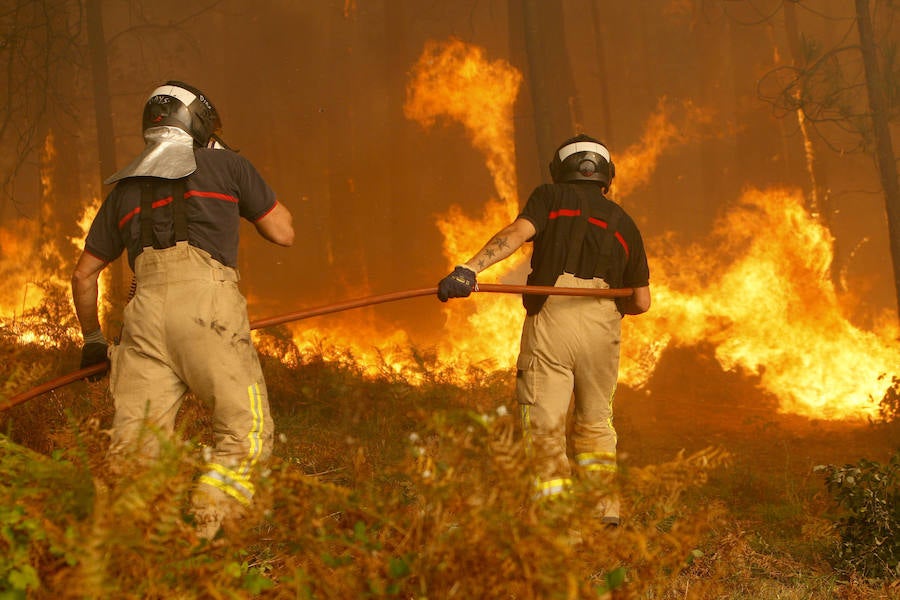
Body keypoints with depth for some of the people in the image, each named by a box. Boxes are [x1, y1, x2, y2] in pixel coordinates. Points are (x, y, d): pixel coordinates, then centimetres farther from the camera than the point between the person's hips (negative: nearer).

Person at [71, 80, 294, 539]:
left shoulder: (125, 188, 28)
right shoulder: (226, 165, 16)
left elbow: (84, 274, 31)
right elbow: (283, 232, 21)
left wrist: (92, 340, 43)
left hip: (145, 309, 4)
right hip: (206, 300, -4)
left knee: (134, 443, 1)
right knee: (247, 432, -3)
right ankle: (208, 533, -23)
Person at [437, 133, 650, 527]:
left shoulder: (551, 197, 13)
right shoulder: (623, 222, 22)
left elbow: (518, 232, -9)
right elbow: (641, 302, 20)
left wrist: (470, 268, -21)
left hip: (552, 318, -3)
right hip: (603, 328, 4)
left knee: (545, 421, -3)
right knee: (595, 420, 19)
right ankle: (603, 506, 18)